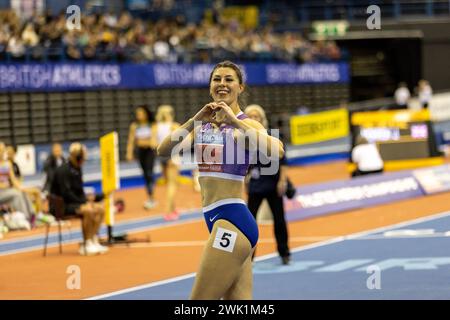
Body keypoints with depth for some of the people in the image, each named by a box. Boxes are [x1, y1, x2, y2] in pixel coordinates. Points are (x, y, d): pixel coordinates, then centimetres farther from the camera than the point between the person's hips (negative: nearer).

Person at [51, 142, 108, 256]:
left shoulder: (77, 170, 13)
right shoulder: (63, 171, -16)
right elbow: (66, 193, -22)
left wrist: (87, 198, -1)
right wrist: (84, 201, -19)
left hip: (75, 203, 9)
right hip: (61, 206, -9)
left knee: (100, 209, -5)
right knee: (88, 210, -30)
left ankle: (93, 241, -8)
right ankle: (86, 245, -22)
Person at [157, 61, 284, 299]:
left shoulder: (245, 125, -6)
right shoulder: (202, 126, 14)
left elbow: (276, 150, -27)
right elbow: (164, 150, 0)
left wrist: (234, 121, -27)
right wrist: (194, 120, -11)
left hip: (231, 220, -7)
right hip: (217, 219, 7)